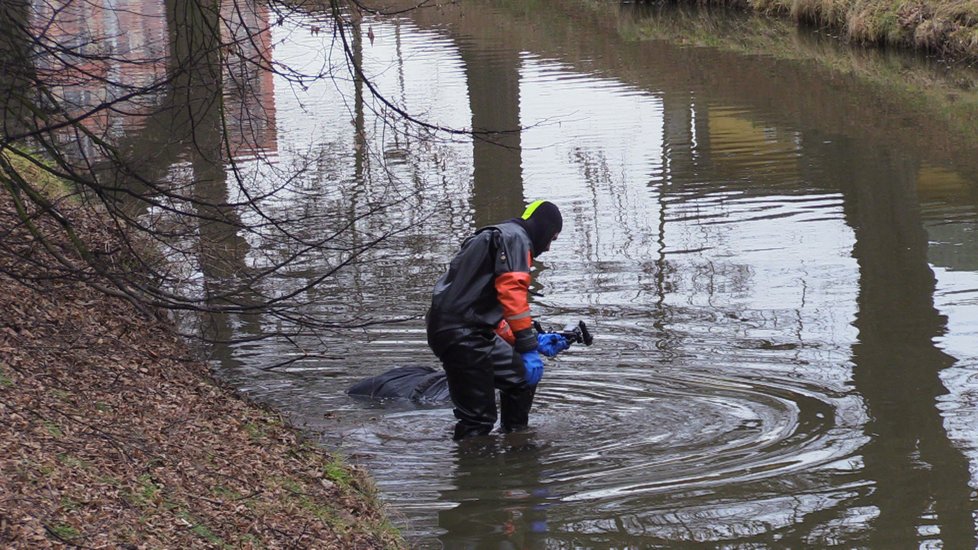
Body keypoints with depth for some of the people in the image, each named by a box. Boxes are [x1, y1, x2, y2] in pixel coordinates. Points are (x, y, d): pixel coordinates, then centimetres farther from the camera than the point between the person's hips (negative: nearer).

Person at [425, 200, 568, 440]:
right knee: (478, 419, -7)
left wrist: (535, 341, 25)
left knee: (523, 379, 20)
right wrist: (528, 348, -17)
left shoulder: (492, 239, 28)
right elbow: (512, 293, -18)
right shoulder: (515, 238, -3)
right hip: (461, 333, -10)